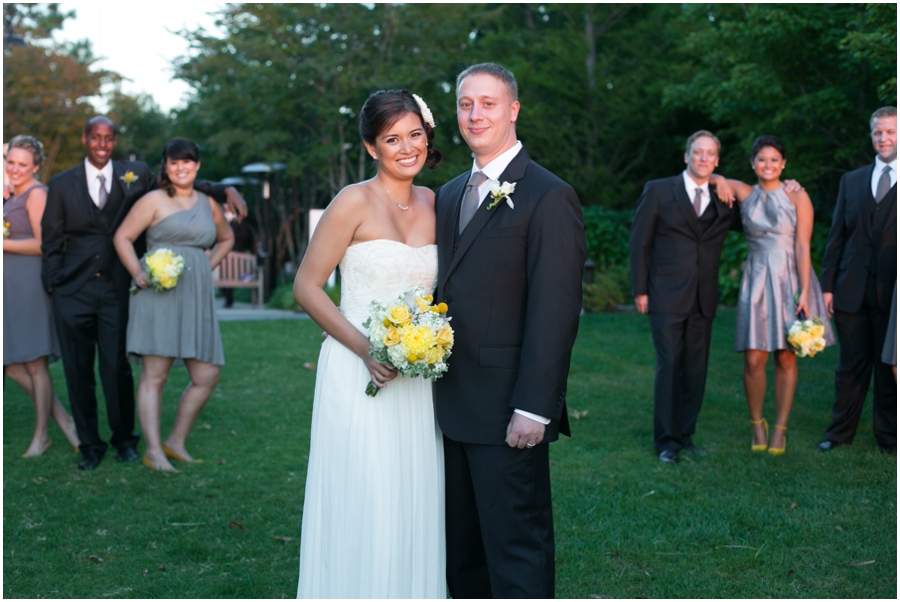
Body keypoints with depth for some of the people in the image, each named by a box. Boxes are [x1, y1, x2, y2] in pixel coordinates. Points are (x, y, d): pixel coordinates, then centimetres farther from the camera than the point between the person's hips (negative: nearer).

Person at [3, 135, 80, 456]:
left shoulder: (36, 194, -9)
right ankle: (64, 421, 15)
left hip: (28, 284, -9)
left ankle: (41, 436, 10)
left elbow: (43, 244, -16)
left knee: (34, 364, -1)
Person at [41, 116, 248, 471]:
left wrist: (225, 191, 3)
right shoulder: (62, 184, 6)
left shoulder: (135, 175, 6)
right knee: (78, 371, 3)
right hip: (73, 291, 0)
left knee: (117, 368, -2)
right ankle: (90, 445, 18)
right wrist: (53, 284, 3)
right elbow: (51, 242, 9)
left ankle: (124, 440, 20)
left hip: (116, 288, 0)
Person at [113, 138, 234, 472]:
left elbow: (226, 238, 33)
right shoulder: (154, 200, 3)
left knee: (207, 376, 2)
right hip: (159, 294, -5)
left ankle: (176, 441, 16)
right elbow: (122, 237, 0)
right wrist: (137, 273, -13)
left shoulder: (208, 204, 17)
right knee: (154, 374, -7)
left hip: (196, 298, 5)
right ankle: (153, 451, -5)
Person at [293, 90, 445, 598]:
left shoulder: (434, 204, 10)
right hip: (360, 375, -5)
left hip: (418, 381, 5)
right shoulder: (356, 202, -7)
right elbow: (306, 287, -8)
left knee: (414, 507, 11)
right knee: (362, 509, -1)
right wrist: (366, 348, -17)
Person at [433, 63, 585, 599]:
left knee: (517, 548, 1)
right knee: (461, 545, 17)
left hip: (508, 413, -8)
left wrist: (533, 408, -19)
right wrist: (433, 383, 9)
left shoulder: (548, 197, -10)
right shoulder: (450, 195, 15)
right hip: (452, 406, 8)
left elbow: (556, 312, -15)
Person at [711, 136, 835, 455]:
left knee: (786, 358, 2)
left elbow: (802, 247, -6)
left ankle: (780, 428, 13)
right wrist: (720, 181, -5)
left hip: (790, 279, -1)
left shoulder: (797, 196, -2)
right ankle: (757, 424, 16)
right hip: (757, 281, 2)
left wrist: (804, 292, -12)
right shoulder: (744, 193, 5)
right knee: (754, 360, -4)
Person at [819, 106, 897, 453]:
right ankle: (841, 431, 20)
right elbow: (836, 237, 10)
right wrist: (827, 285, 4)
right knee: (851, 365, 9)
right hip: (852, 291, 2)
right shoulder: (851, 181, 12)